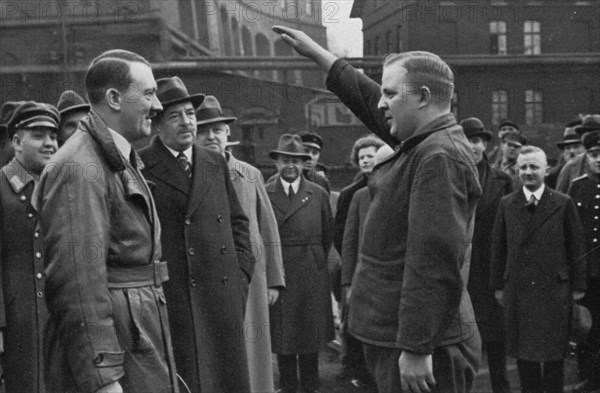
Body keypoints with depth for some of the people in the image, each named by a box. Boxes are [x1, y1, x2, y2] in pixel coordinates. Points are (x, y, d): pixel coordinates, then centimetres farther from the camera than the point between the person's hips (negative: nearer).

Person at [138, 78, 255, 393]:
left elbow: (237, 222, 17)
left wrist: (241, 273, 8)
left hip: (221, 298, 5)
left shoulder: (216, 164, 13)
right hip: (166, 302, -4)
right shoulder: (138, 168, -3)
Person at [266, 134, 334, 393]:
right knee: (281, 335, 8)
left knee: (311, 332, 10)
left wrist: (316, 260, 11)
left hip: (311, 275, 1)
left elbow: (328, 234, 10)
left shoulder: (318, 194, 2)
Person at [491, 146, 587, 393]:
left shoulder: (563, 204, 0)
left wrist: (578, 286, 0)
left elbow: (576, 247, 1)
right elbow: (498, 248, 6)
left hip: (555, 289, -1)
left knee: (554, 353, 6)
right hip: (517, 289, 2)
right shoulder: (506, 204, 4)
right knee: (523, 353, 8)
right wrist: (498, 285, 5)